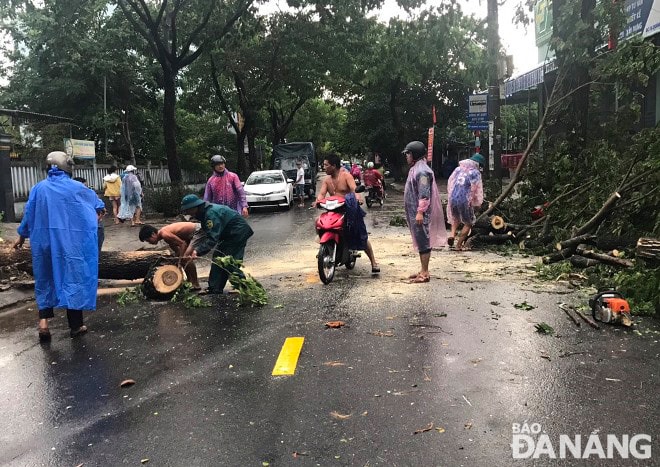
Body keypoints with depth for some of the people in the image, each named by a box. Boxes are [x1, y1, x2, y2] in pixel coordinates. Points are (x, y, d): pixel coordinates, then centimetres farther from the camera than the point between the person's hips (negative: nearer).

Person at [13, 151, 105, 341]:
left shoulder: (39, 188, 2)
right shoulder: (77, 188, -3)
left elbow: (28, 214, 7)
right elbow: (97, 203, 15)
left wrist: (22, 236, 20)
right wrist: (97, 215, 38)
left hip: (44, 240, 3)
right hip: (71, 241, -2)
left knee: (46, 279, 16)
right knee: (73, 278, 5)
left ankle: (43, 320, 4)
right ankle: (75, 325, 10)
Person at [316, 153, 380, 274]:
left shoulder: (346, 175, -6)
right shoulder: (327, 180, 11)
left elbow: (354, 189, -21)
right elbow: (322, 193, -1)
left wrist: (357, 198, -42)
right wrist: (317, 201, -23)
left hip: (349, 209, -5)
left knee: (362, 237, -6)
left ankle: (374, 263, 2)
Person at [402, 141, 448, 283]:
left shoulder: (422, 171, -16)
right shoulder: (415, 169, 17)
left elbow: (424, 194, -22)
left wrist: (420, 212, -24)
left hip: (420, 213, -10)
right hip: (414, 212, 10)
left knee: (423, 241, -5)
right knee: (421, 242, 14)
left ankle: (424, 273, 0)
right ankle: (423, 271, 21)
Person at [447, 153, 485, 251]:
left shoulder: (458, 169, 11)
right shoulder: (475, 173, -6)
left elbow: (450, 182, 17)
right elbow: (477, 189, -6)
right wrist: (477, 203, 8)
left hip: (452, 199, 5)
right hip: (465, 200, -5)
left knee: (455, 218, 30)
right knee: (468, 223, 13)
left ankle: (452, 234, 5)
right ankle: (459, 245, 11)